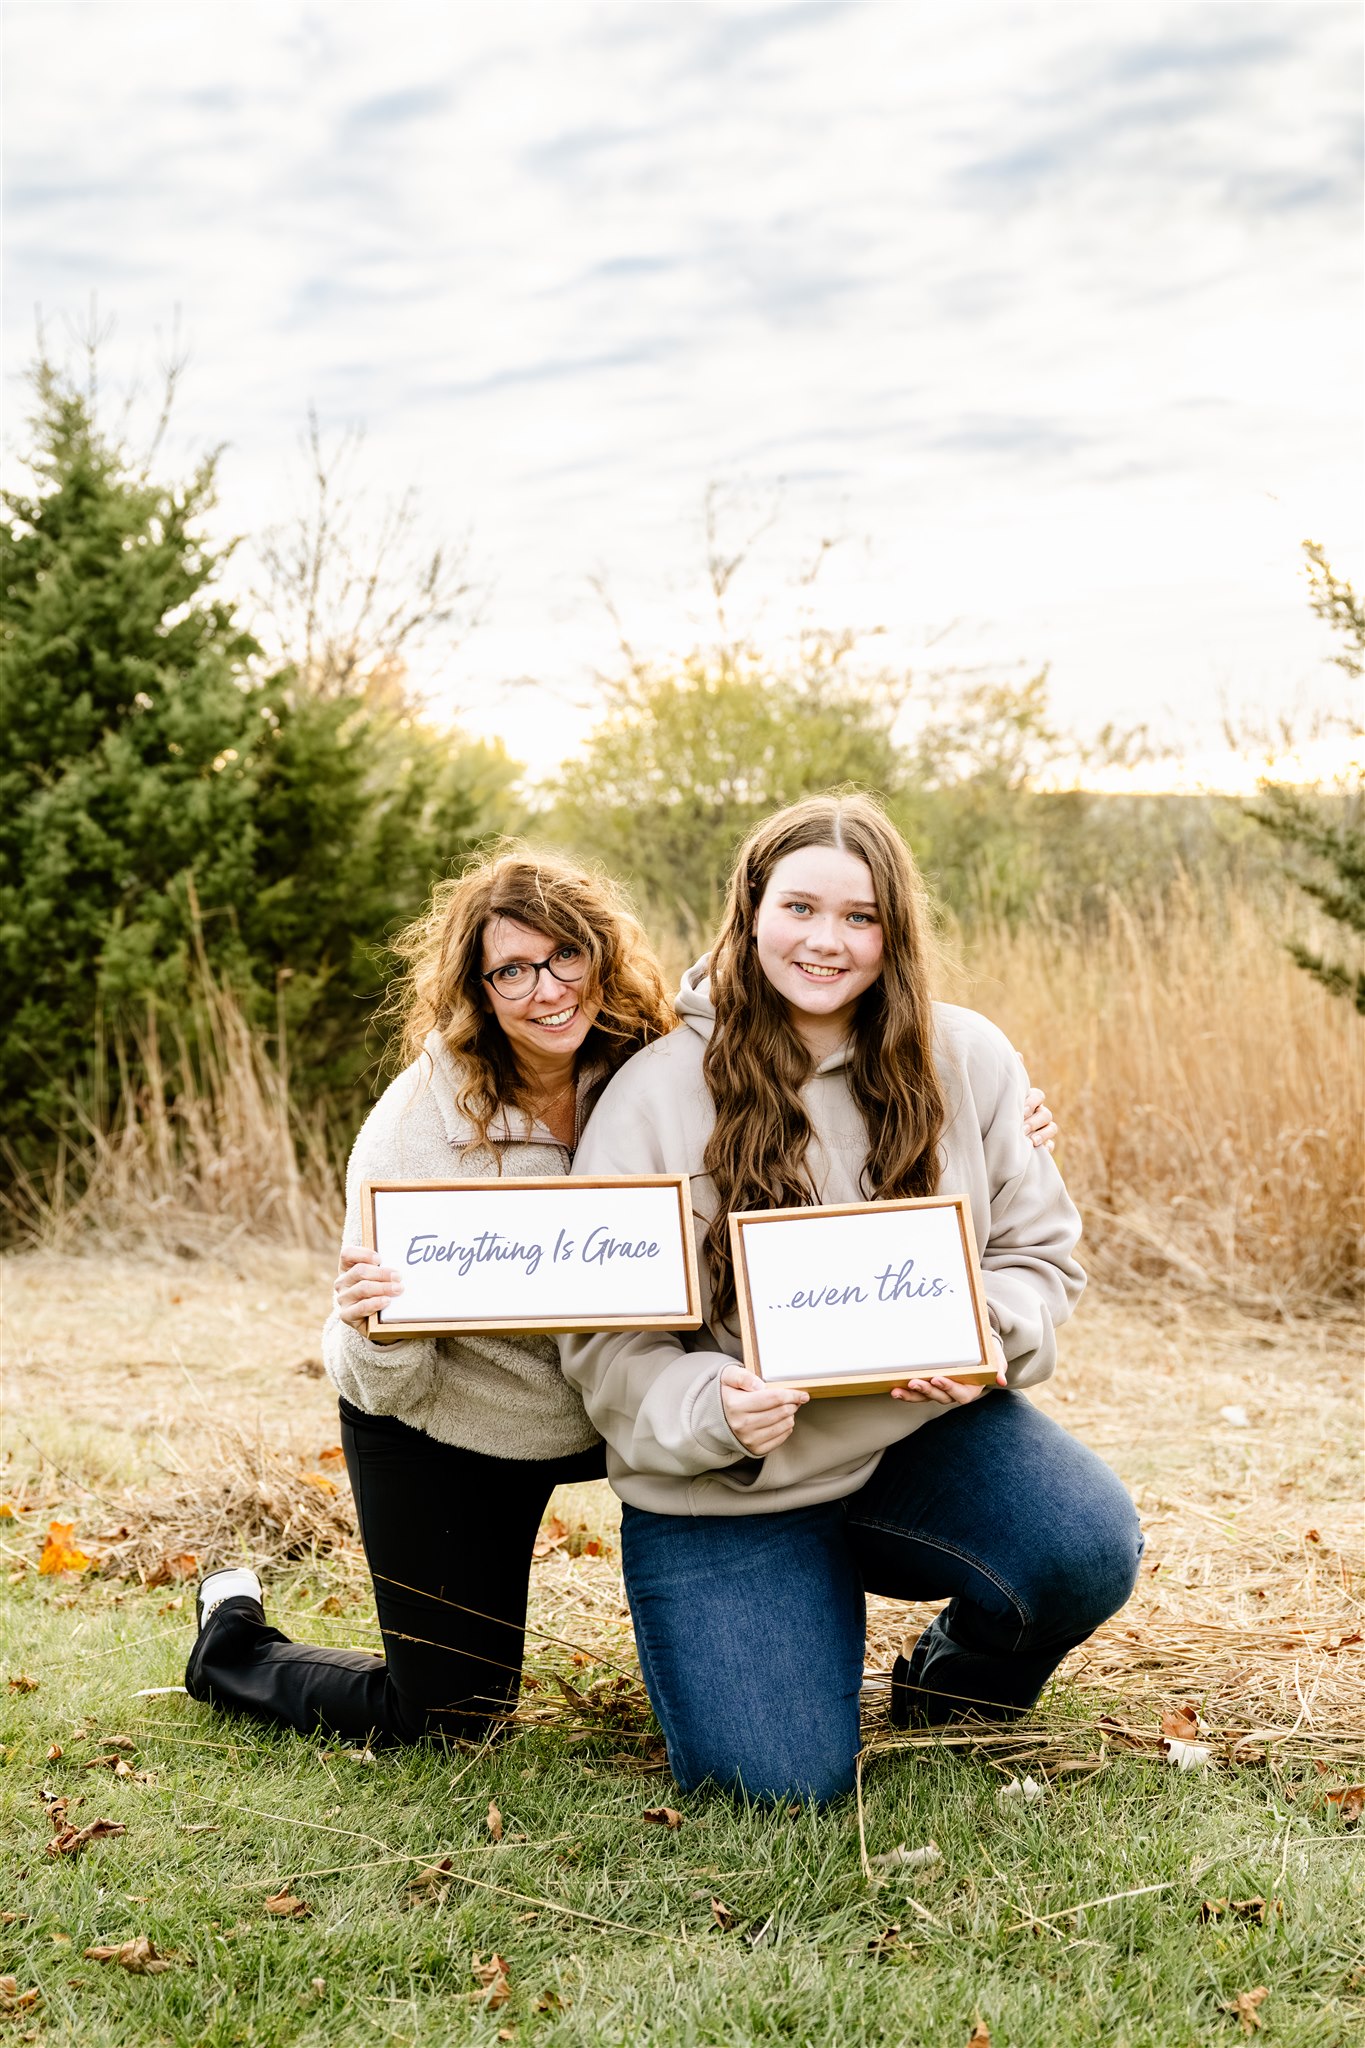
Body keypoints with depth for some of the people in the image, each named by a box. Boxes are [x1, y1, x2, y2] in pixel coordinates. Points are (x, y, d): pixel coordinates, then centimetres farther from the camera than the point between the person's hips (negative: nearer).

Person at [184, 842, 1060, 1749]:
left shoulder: (654, 1074, -17)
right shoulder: (414, 1128, -26)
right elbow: (391, 1390, -21)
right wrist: (375, 1327, -46)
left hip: (611, 1407, 4)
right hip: (446, 1431, -3)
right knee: (447, 1717, 3)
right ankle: (235, 1641, 32)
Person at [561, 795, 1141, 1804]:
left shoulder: (968, 1060, -2)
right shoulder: (653, 1096, -9)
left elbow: (1039, 1248, 3)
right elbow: (611, 1341, -10)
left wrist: (984, 1335, -19)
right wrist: (713, 1409, -30)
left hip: (924, 1430, 2)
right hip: (726, 1489, -2)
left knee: (1090, 1545, -27)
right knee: (785, 1779, -14)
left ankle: (951, 1685, 8)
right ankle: (817, 1607, 22)